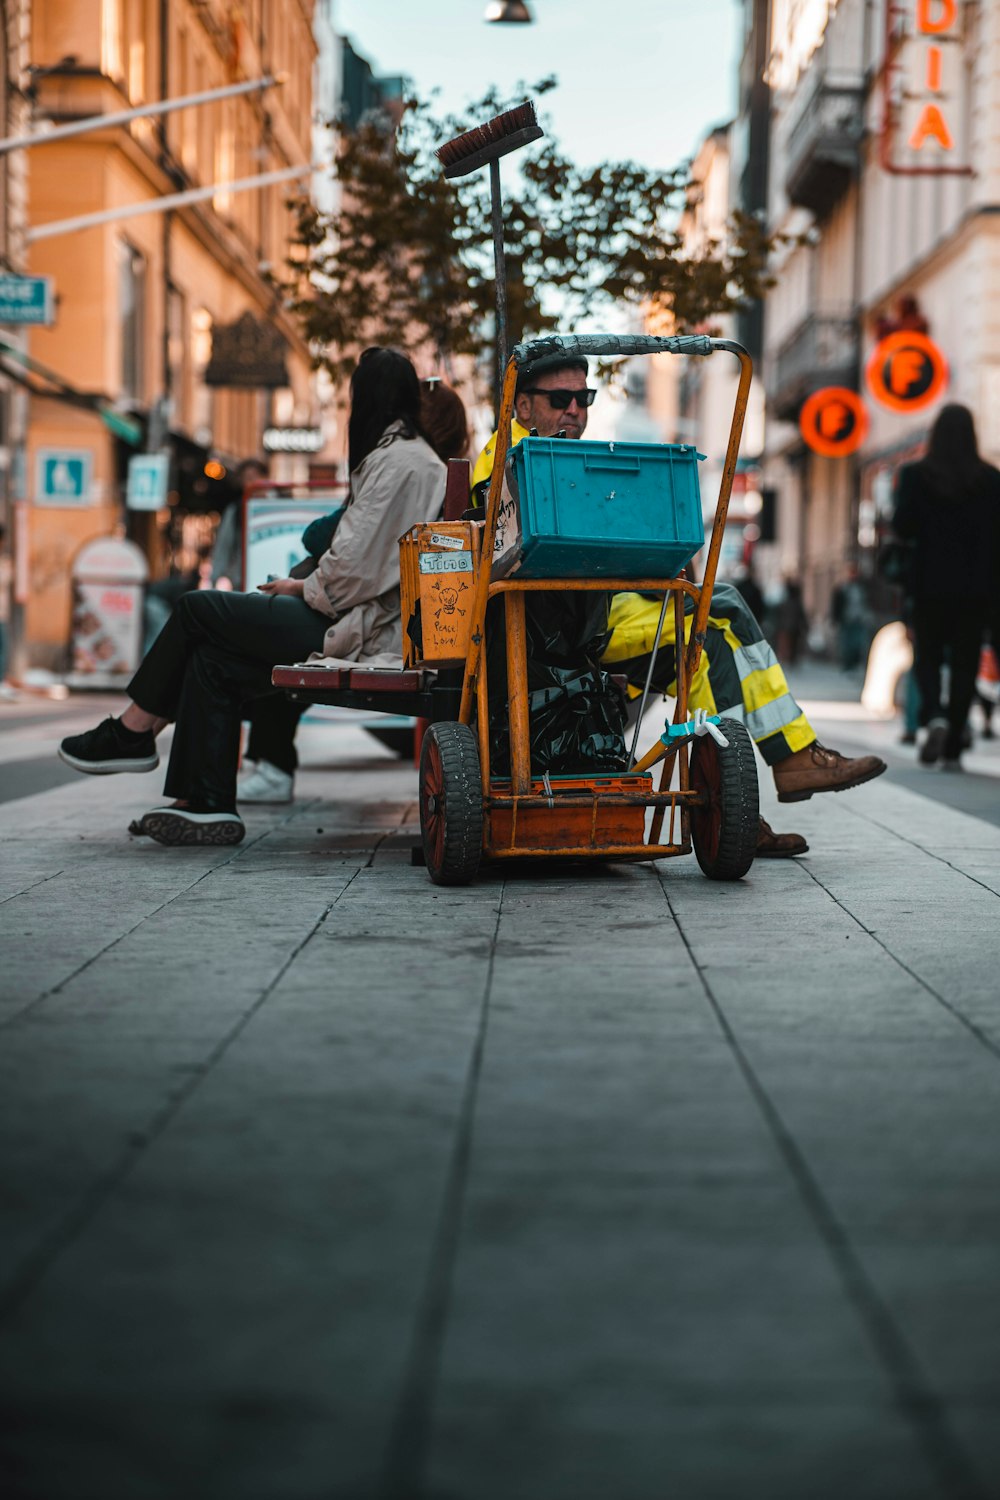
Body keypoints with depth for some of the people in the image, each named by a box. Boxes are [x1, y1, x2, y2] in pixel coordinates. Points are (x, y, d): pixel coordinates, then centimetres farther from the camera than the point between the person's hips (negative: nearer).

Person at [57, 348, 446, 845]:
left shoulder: (397, 461, -13)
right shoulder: (413, 456, 21)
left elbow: (356, 566, -19)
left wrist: (302, 588, -2)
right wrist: (307, 585, 9)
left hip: (364, 630, -10)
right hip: (361, 616, 10)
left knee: (198, 610, -4)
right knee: (212, 659, 3)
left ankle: (131, 733, 11)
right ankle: (207, 804, -1)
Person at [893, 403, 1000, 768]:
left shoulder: (916, 475, -5)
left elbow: (903, 527, -8)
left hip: (931, 584, -1)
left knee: (927, 656, 12)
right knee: (965, 663, 7)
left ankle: (933, 715, -17)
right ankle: (952, 751, 5)